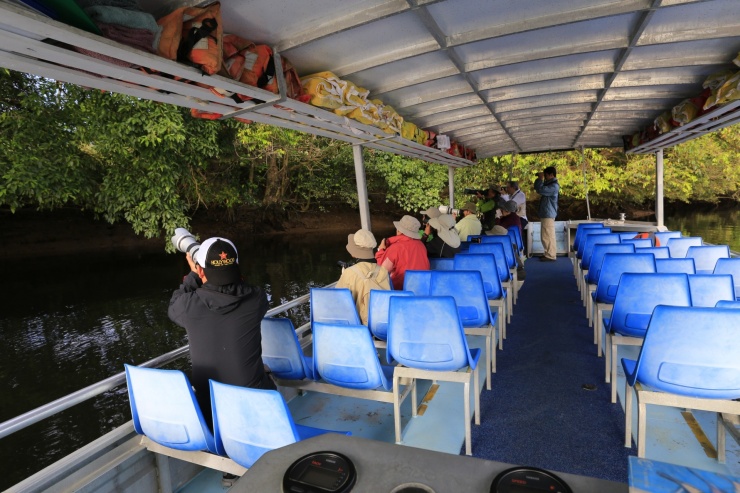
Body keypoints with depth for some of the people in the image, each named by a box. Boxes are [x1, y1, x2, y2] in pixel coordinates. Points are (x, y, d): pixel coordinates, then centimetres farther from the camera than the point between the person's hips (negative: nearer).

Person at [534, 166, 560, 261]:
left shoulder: (554, 186, -15)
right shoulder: (549, 184, 18)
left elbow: (540, 190, -24)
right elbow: (536, 188, 23)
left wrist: (540, 178, -12)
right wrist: (539, 178, 10)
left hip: (548, 214, -10)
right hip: (545, 214, 10)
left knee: (548, 236, -7)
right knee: (545, 236, 14)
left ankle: (551, 256, -3)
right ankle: (549, 253, 22)